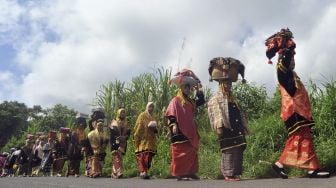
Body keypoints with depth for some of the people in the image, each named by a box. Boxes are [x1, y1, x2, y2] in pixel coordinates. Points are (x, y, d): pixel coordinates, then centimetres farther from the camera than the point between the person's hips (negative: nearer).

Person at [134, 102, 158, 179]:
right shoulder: (142, 115, 2)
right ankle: (143, 171, -22)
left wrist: (155, 128, 0)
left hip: (151, 141, 6)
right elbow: (138, 128, -4)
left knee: (149, 157, 1)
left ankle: (144, 172, 7)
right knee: (143, 155, -16)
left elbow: (156, 130, 24)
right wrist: (136, 140, -12)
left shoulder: (153, 117, 20)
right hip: (143, 140, -6)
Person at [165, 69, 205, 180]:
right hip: (180, 132, -9)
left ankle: (190, 173, 17)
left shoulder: (190, 102, 19)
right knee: (181, 153, -7)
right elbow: (171, 114, -13)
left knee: (192, 153, 9)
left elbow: (201, 101, 22)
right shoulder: (176, 100, -5)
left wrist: (199, 90, 16)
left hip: (190, 132, 9)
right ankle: (180, 174, -1)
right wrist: (173, 124, -24)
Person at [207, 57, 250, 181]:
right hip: (226, 130, -8)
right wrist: (219, 126, -26)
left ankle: (236, 173, 17)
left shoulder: (233, 98, 20)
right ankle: (228, 174, 1)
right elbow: (216, 113, -16)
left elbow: (240, 114, 23)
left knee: (238, 152, 9)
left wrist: (244, 127, 21)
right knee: (228, 152, -7)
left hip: (237, 130, 8)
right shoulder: (215, 99, -4)